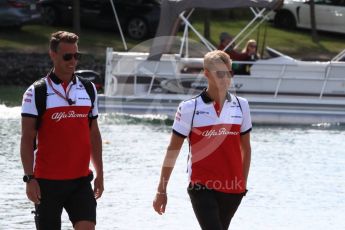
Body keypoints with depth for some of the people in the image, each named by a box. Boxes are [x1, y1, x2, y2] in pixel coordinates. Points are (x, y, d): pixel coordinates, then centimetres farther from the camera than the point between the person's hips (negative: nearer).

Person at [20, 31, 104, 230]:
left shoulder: (88, 90, 10)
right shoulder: (36, 93, -4)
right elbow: (27, 139, -5)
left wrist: (99, 174, 13)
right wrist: (29, 178, -12)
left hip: (81, 180, 3)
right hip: (47, 181, -3)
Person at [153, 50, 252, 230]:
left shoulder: (241, 106, 7)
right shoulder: (190, 108, -4)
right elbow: (172, 151, 2)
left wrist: (243, 183, 15)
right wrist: (161, 190, 3)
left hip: (232, 188, 4)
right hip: (201, 187, -4)